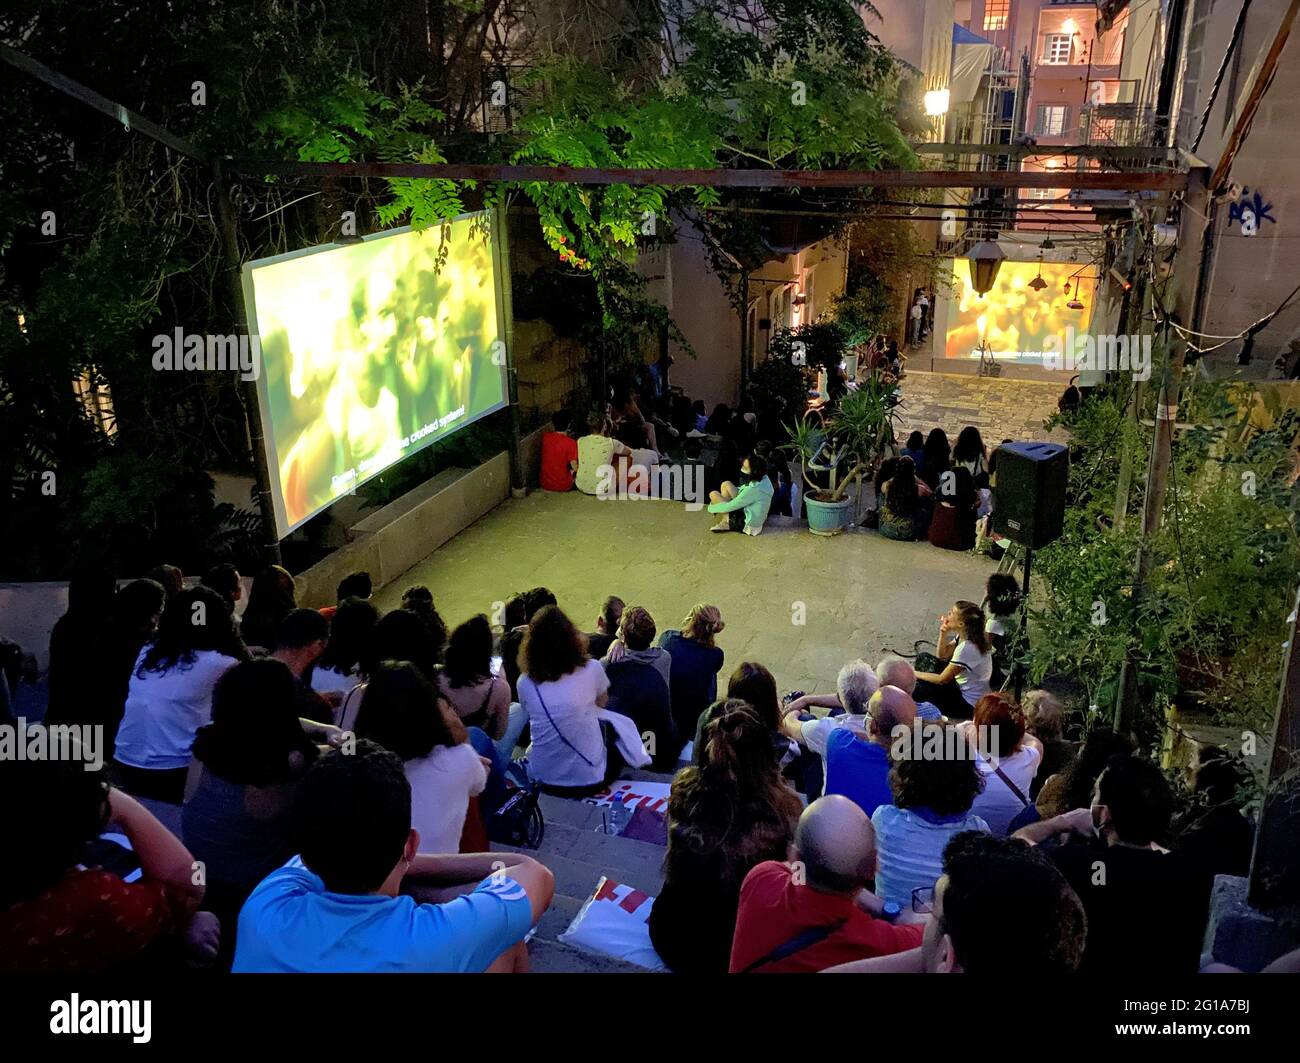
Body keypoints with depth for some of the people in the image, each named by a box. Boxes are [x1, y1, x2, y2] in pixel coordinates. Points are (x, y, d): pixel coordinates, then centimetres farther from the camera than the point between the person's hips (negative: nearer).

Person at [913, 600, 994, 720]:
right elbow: (942, 656, 9)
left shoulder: (967, 648, -31)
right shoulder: (964, 636, -5)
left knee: (916, 689, -11)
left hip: (969, 704, -9)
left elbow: (942, 679, -22)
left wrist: (915, 674, -10)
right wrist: (943, 634, -8)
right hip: (962, 688, 9)